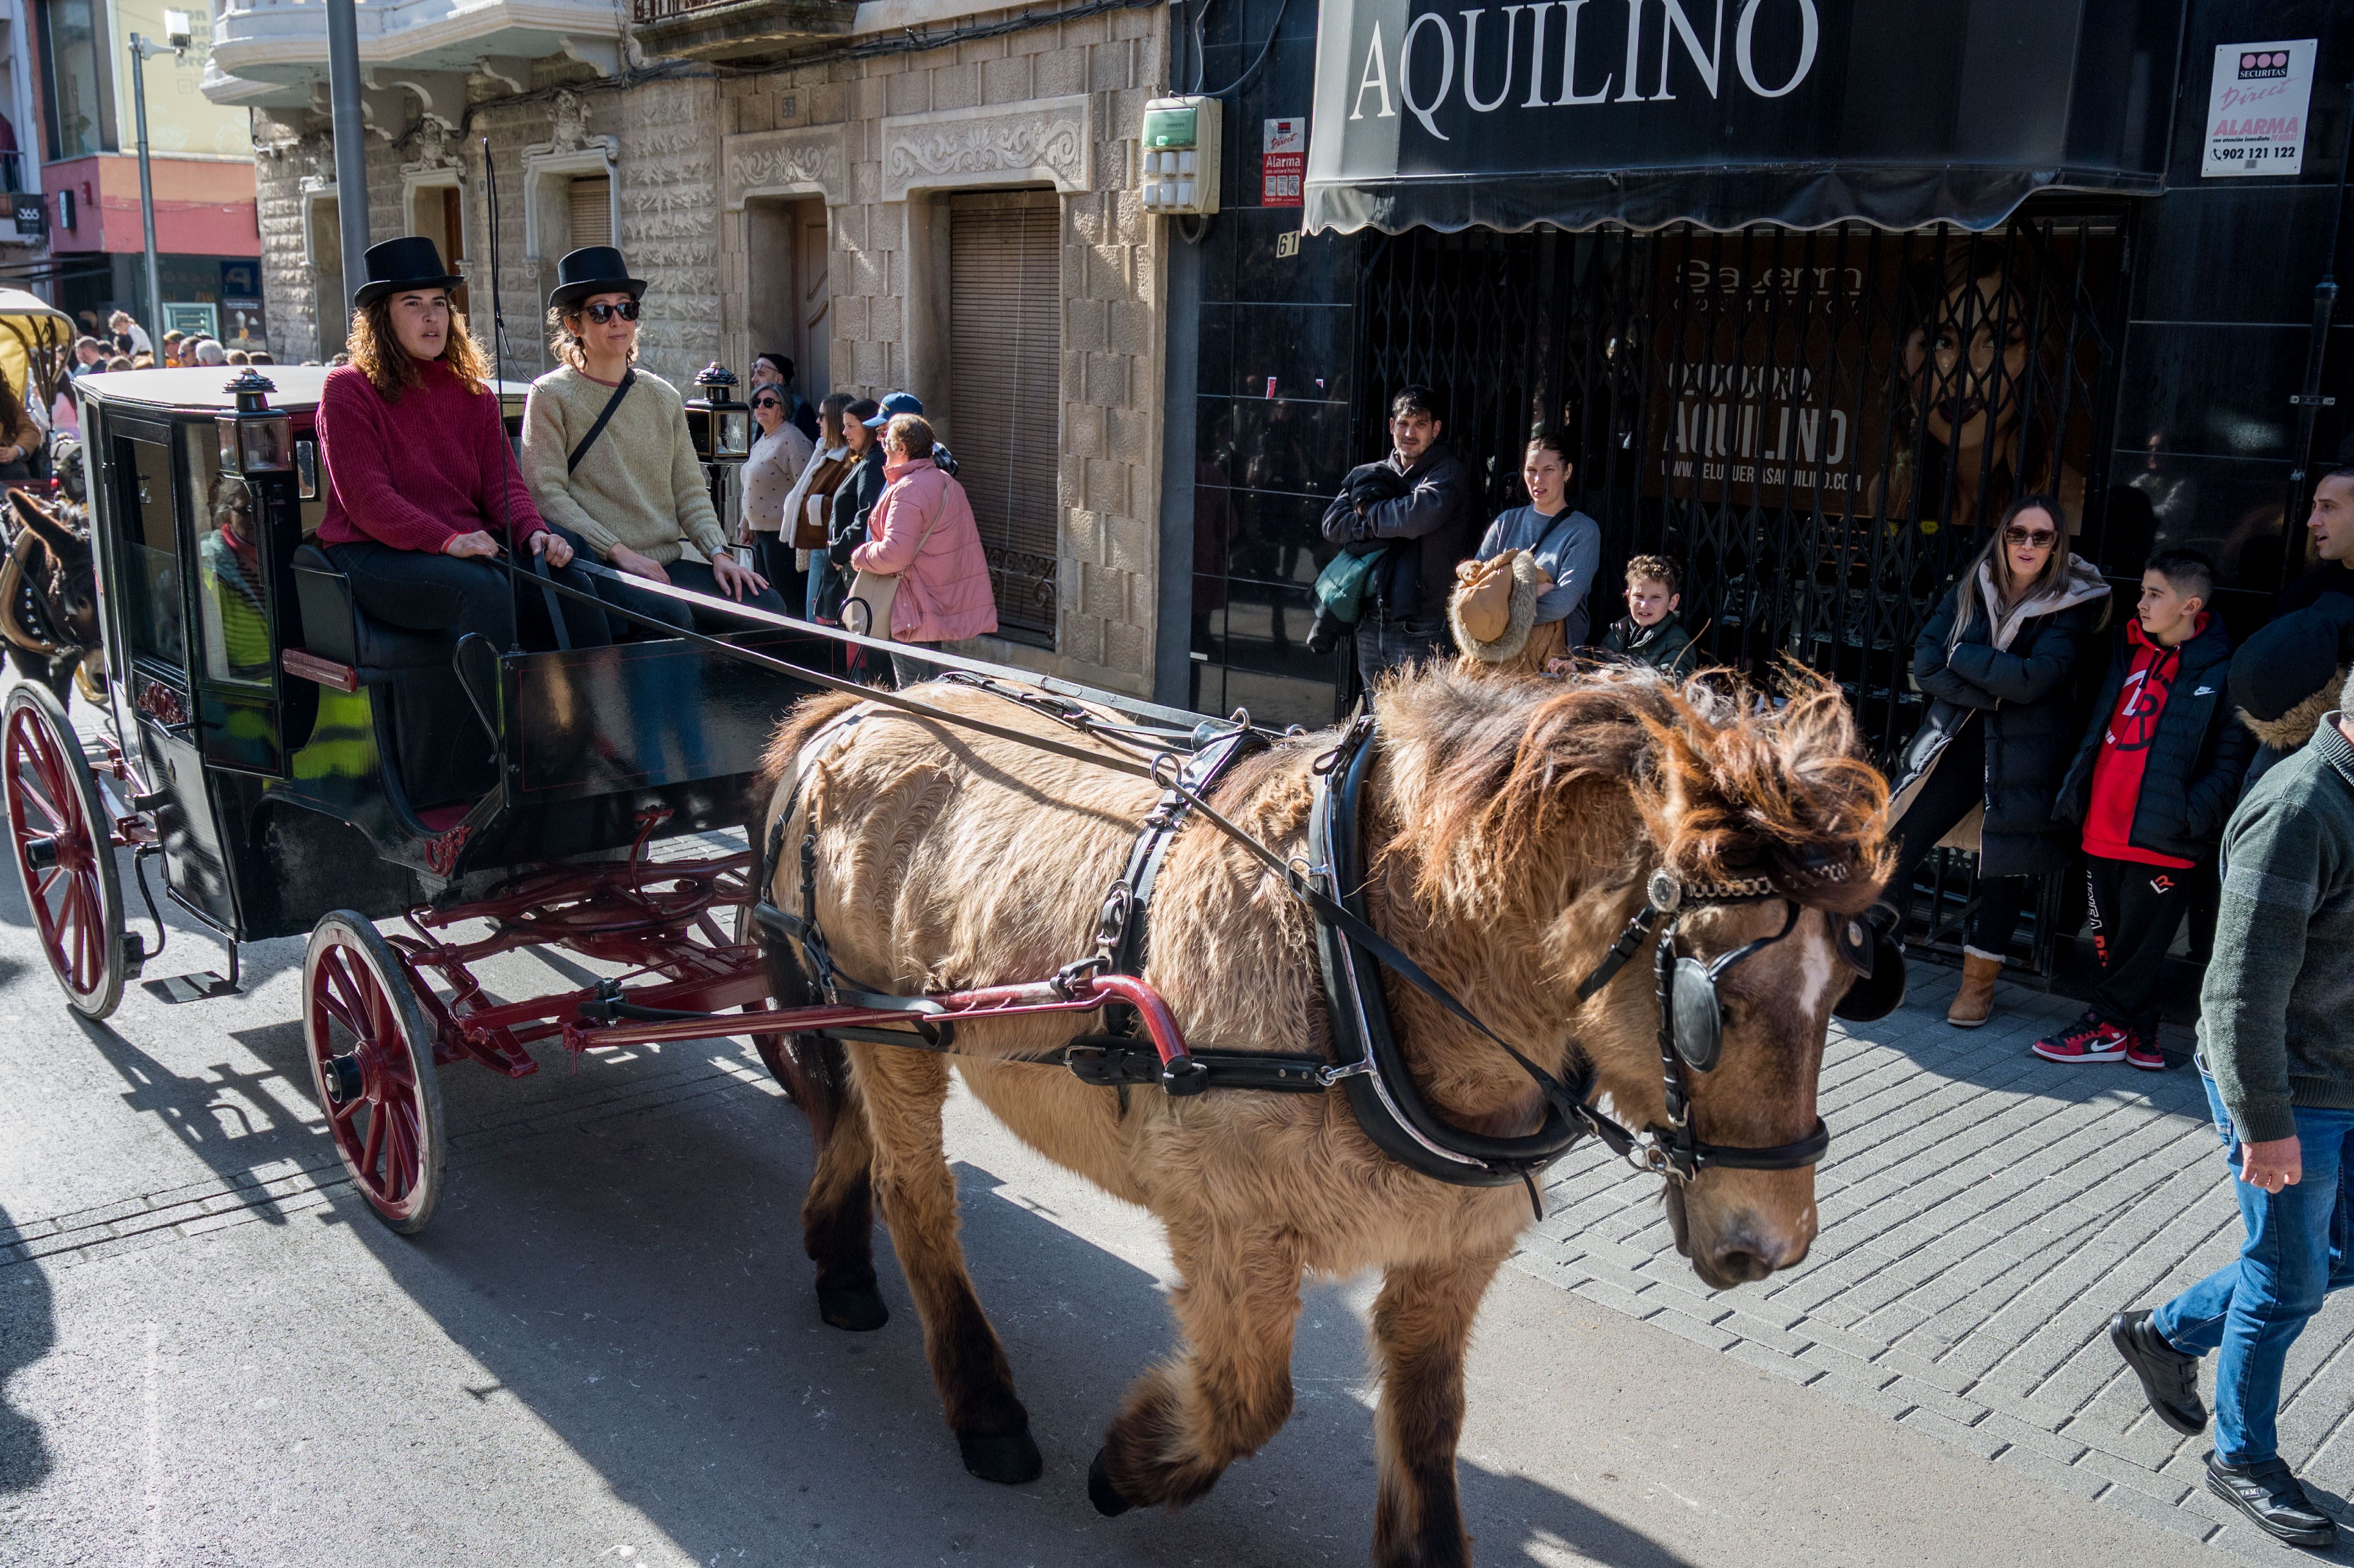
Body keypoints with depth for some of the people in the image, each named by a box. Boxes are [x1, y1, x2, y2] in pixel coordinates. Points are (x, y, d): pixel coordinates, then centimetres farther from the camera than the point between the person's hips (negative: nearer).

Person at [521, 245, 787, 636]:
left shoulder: (664, 397, 17)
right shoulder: (552, 395, 2)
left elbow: (690, 491, 15)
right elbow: (546, 493, -7)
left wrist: (718, 553, -3)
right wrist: (620, 553, -16)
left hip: (667, 562, 5)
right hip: (596, 566, -5)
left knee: (766, 604, -17)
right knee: (669, 615, -34)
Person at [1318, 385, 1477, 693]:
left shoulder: (1450, 475, -4)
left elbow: (1417, 517, -23)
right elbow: (1333, 523, 4)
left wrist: (1368, 510, -5)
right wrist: (1381, 527, -12)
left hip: (1421, 629, -6)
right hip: (1370, 621, 6)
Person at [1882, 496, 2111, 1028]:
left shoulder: (2072, 605, -5)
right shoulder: (1972, 588, 5)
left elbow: (2033, 680, -18)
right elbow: (1925, 663, -3)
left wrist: (1961, 654, -10)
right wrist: (1994, 691, -14)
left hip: (2023, 758, -2)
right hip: (1958, 742, 3)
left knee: (2003, 869, 4)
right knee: (1896, 849, -3)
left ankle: (1979, 981, 20)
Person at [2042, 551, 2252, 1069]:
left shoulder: (2222, 673, -7)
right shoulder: (2127, 651, 11)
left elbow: (2230, 762, -8)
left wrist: (2188, 816, -18)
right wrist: (2075, 793, 14)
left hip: (2161, 838, -7)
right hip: (2102, 828, 7)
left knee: (2140, 942, 5)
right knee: (2110, 936, 14)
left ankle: (2107, 1026, 18)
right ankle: (2140, 1035, 27)